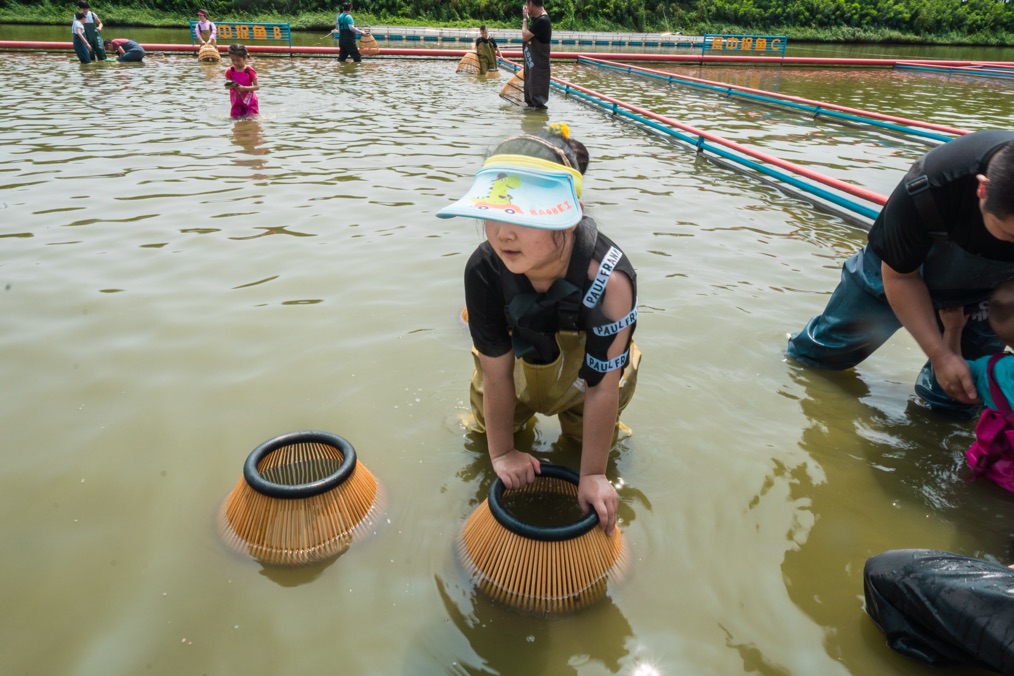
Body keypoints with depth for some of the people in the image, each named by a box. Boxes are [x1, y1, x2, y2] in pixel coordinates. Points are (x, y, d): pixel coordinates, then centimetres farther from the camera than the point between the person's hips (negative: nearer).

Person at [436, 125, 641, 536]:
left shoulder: (608, 278, -43)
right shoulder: (483, 270, -36)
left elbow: (602, 387, -32)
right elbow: (497, 372, -25)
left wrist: (592, 474, -23)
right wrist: (501, 453, -14)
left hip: (586, 368, -2)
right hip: (518, 362, 2)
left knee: (590, 444, 18)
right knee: (482, 436, 23)